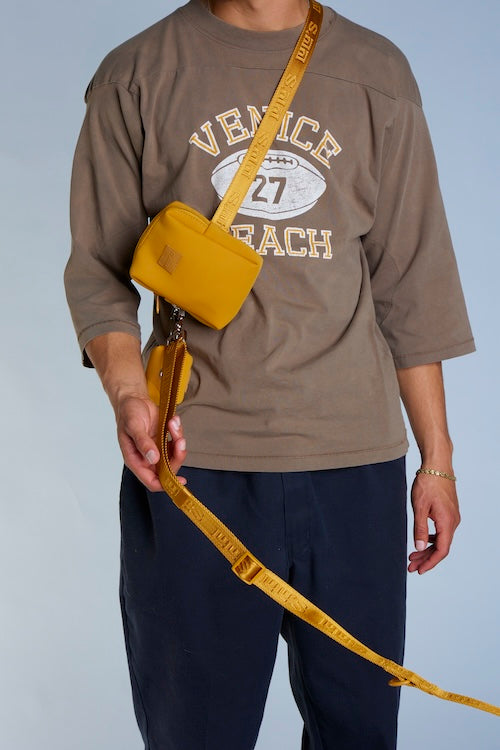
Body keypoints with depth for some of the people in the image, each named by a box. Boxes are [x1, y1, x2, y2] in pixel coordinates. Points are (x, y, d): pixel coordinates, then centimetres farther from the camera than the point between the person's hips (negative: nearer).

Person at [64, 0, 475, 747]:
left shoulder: (378, 75, 11)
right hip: (191, 461, -1)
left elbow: (412, 283, 11)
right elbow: (99, 271, 5)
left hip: (356, 461, 2)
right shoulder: (135, 76, 7)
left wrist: (438, 460, 9)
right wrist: (127, 390, -15)